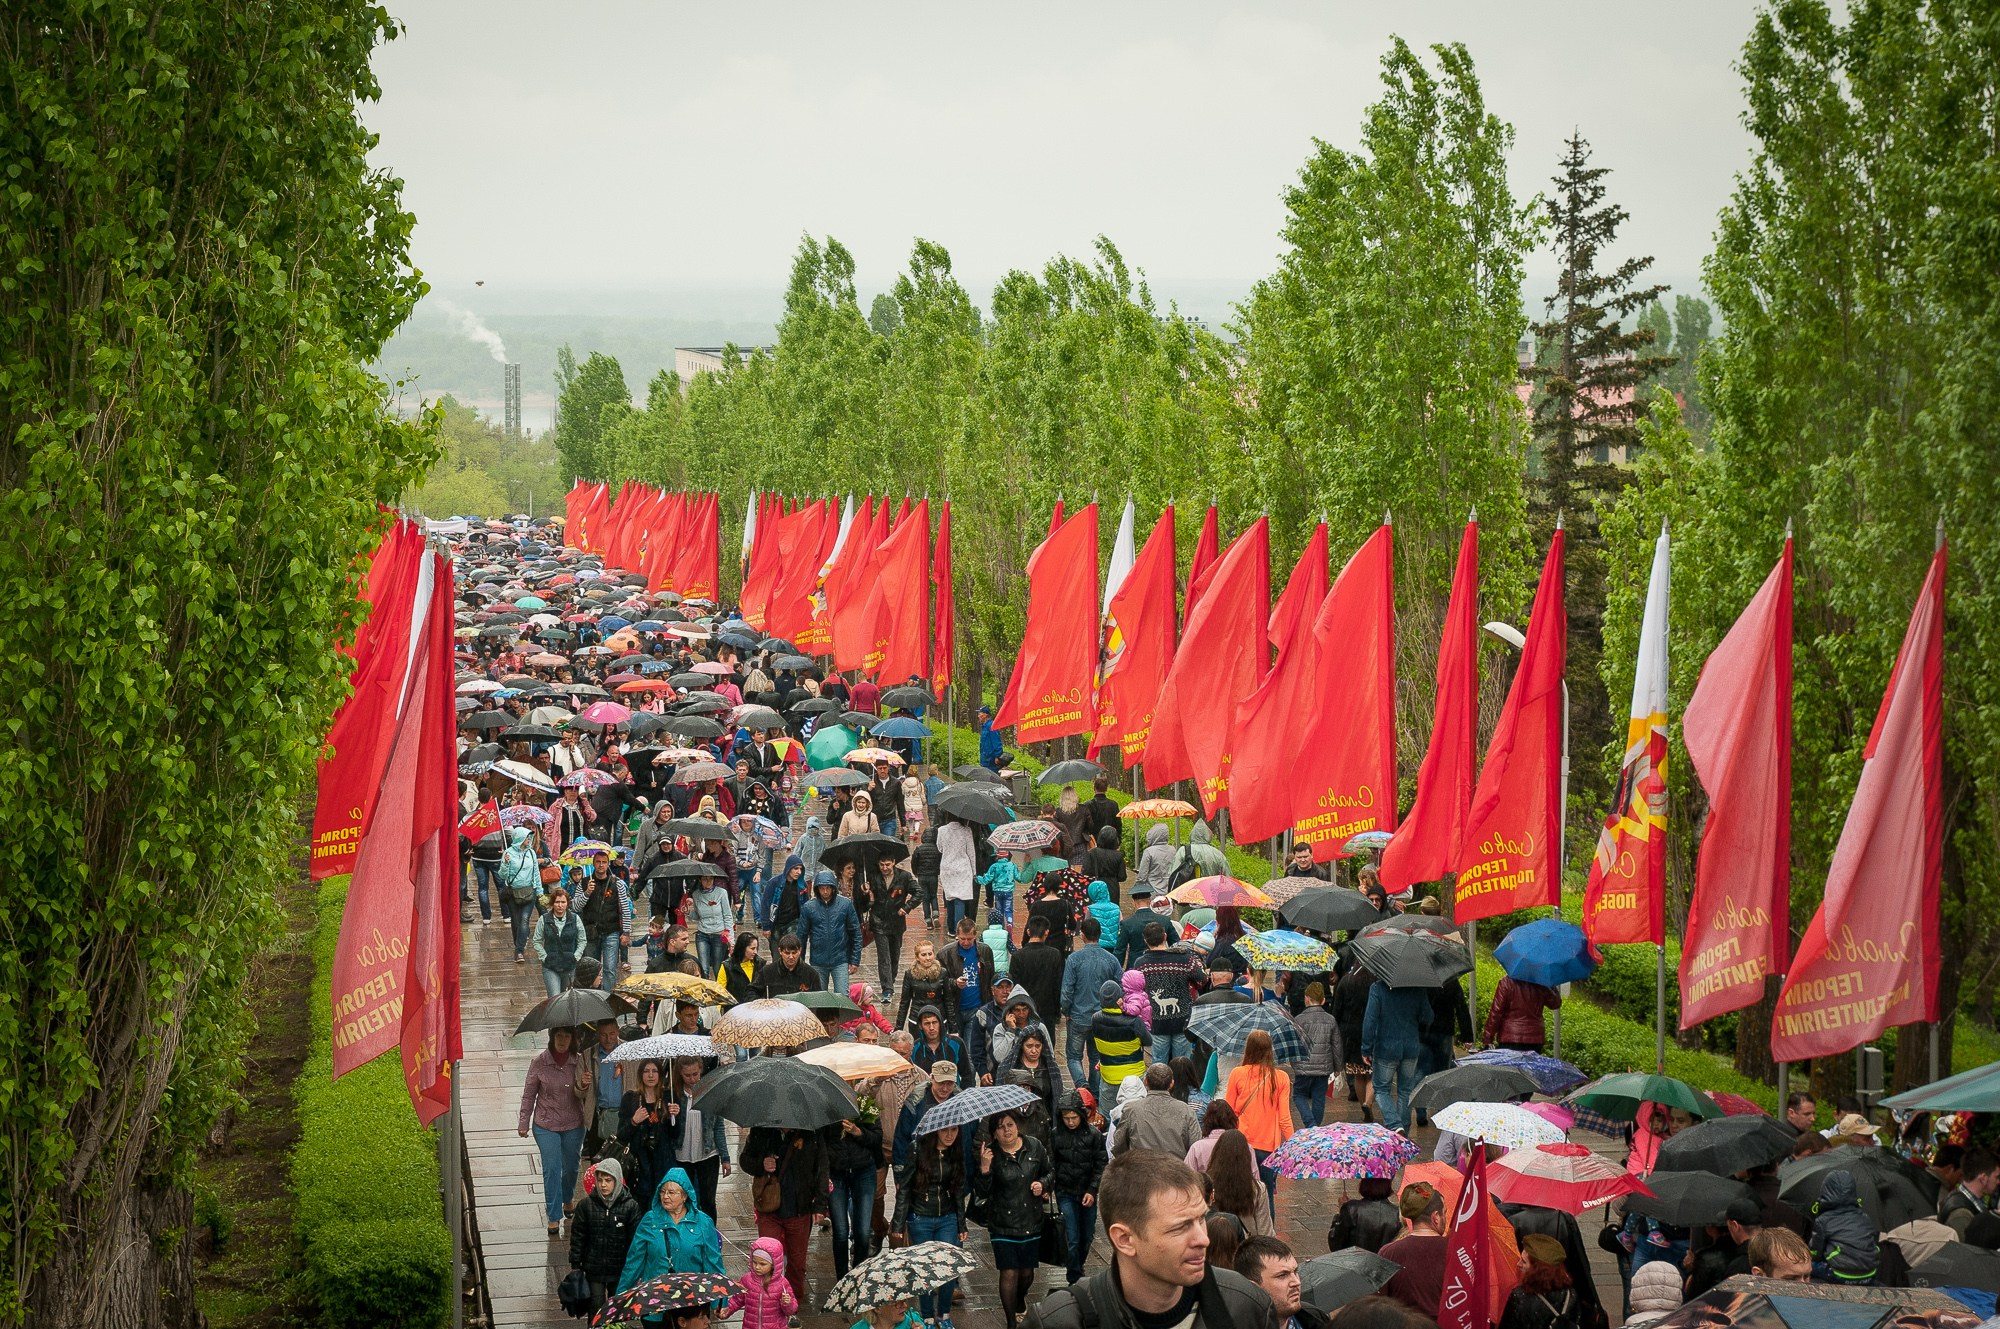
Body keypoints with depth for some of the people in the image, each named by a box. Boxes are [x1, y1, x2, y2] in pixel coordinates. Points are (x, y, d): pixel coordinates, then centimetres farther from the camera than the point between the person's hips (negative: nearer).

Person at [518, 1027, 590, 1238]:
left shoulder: (578, 1062, -5)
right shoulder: (539, 1062, -9)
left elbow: (581, 1096, -7)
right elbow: (529, 1094, 0)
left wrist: (583, 1086, -30)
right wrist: (524, 1123, 1)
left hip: (573, 1125, 2)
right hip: (546, 1125, -2)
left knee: (571, 1167, 16)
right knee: (552, 1169, -9)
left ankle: (567, 1202, 43)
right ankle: (554, 1218, -4)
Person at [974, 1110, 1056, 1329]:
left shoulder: (1034, 1146, -3)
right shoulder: (990, 1153, -11)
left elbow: (1050, 1171, 13)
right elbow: (982, 1193, -14)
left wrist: (1043, 1183, -8)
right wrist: (984, 1169, -30)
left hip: (1032, 1222, 3)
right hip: (1003, 1225, -3)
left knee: (1027, 1272, 15)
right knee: (1009, 1274, -5)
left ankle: (1020, 1303, 46)